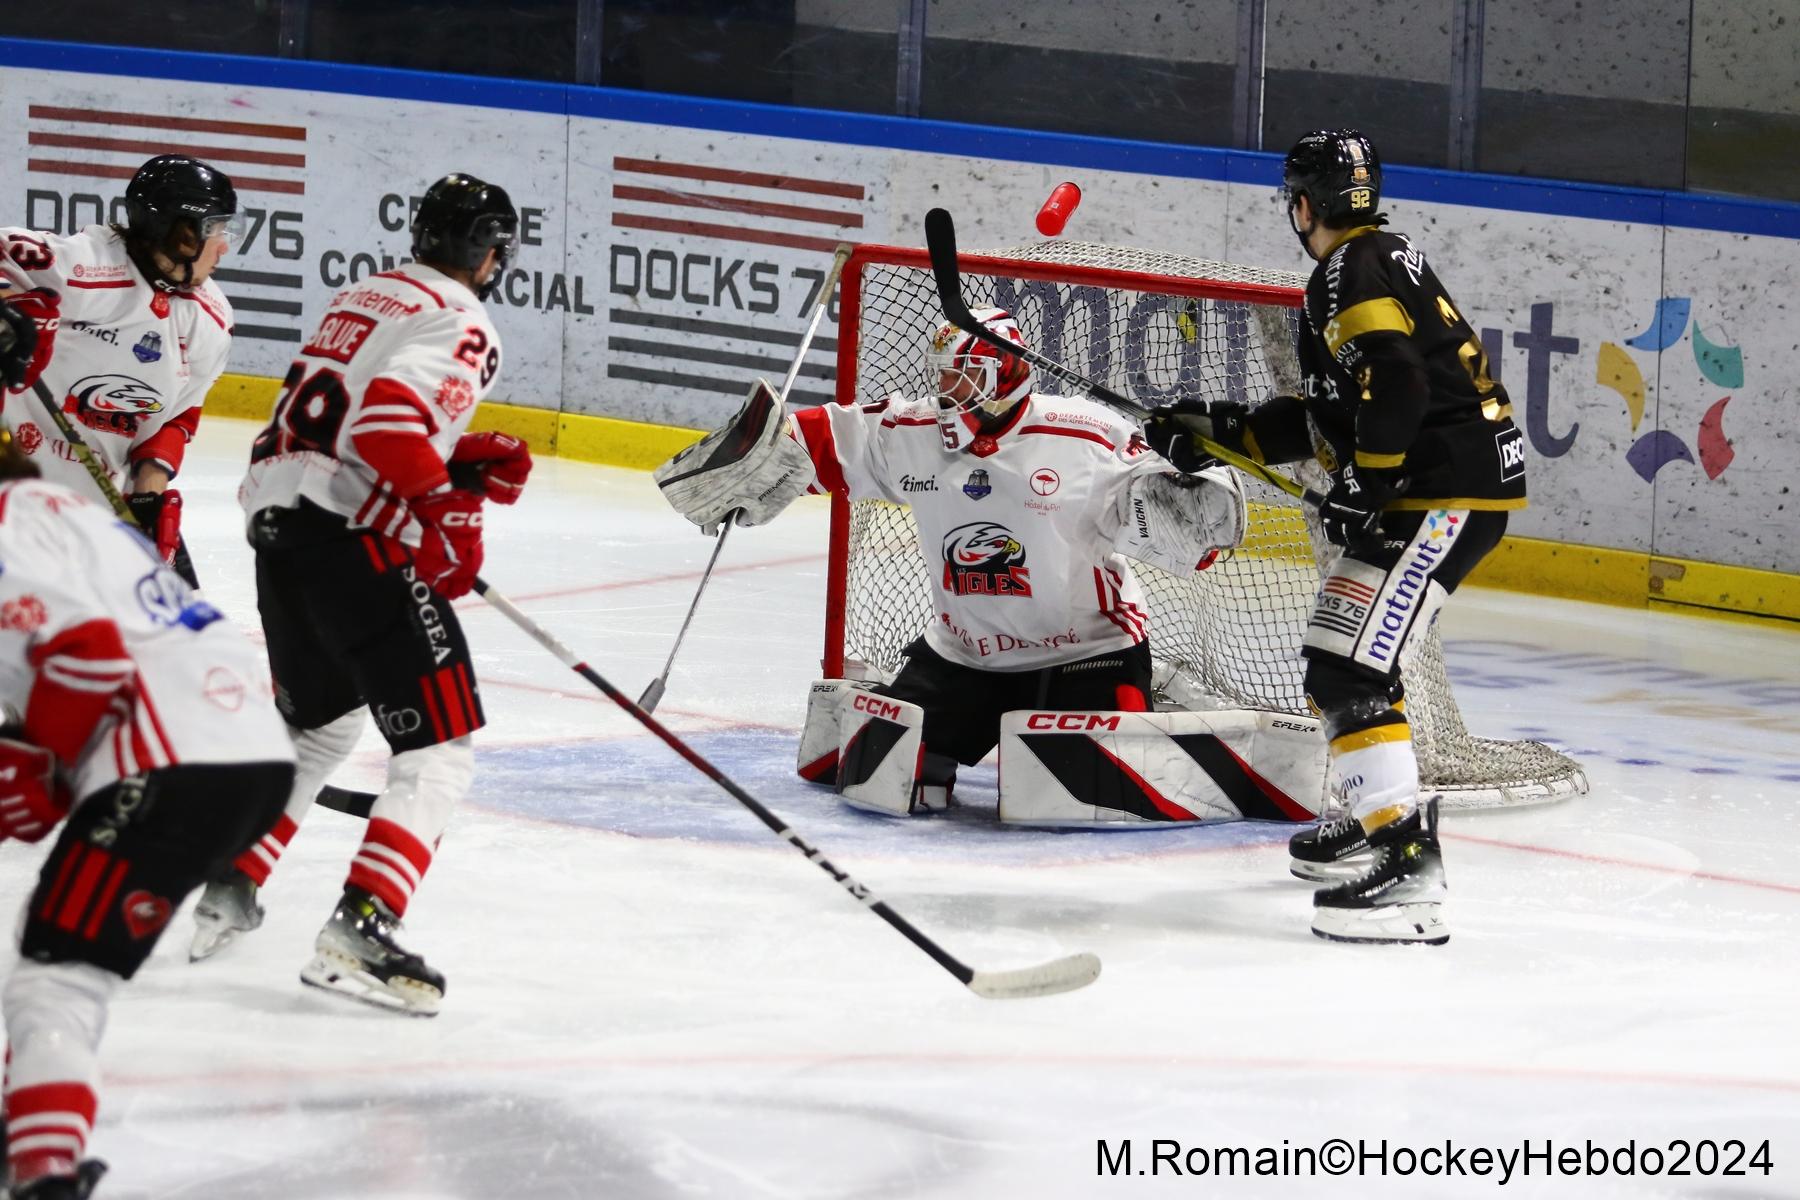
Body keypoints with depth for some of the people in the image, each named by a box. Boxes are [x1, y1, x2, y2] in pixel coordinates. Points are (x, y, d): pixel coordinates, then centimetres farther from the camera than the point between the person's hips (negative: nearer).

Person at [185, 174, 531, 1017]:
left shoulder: (358, 300, 22)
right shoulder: (461, 324, -6)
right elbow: (391, 412, -23)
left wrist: (472, 463, 15)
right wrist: (450, 514, -19)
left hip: (278, 527, 9)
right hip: (354, 543, -9)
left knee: (321, 725, 30)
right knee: (440, 748, -7)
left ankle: (228, 891, 29)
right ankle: (361, 928, -21)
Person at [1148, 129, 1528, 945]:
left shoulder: (1354, 273, -11)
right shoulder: (1376, 261, 21)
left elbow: (1394, 385, -26)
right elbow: (1327, 415, 23)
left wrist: (1360, 490, -22)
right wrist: (1222, 430, 20)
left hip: (1449, 490, -11)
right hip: (1440, 484, 11)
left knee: (1349, 669, -18)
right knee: (1344, 653, 26)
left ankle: (1407, 872, -26)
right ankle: (1374, 818, 42)